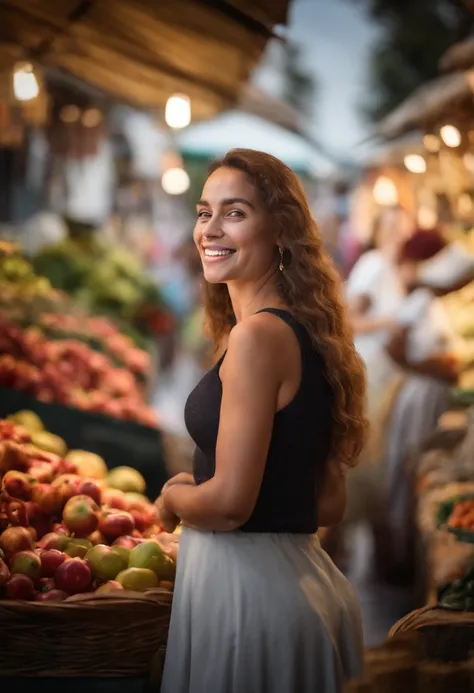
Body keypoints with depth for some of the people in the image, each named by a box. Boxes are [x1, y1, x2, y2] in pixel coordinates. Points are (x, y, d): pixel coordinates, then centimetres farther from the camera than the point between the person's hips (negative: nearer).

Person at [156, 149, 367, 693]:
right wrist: (202, 486, 16)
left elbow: (229, 503, -22)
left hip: (245, 585, -9)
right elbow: (329, 504, 13)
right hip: (300, 577, 9)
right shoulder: (306, 335, 9)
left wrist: (173, 497, -1)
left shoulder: (257, 335, -17)